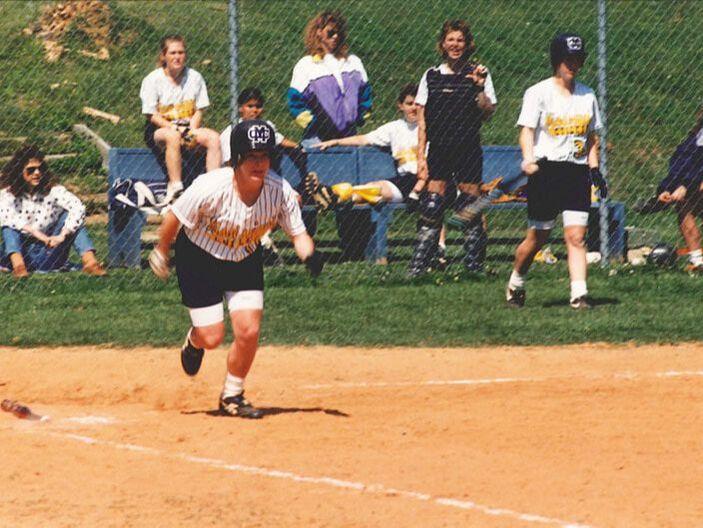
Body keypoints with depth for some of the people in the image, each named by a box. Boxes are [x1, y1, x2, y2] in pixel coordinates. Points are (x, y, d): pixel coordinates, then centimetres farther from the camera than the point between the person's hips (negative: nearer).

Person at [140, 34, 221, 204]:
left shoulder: (194, 77, 7)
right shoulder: (153, 80, -3)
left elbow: (199, 111, 7)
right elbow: (152, 115, -7)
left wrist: (192, 131, -13)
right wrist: (175, 129, -19)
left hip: (188, 128, 4)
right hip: (159, 129, -4)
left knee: (214, 137, -25)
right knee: (173, 136, -39)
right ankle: (176, 187, -44)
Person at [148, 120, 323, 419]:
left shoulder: (281, 192, -23)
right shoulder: (210, 188, -33)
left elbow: (298, 233, -13)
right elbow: (175, 217, -16)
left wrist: (309, 256, -35)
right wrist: (161, 254, -3)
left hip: (245, 260, 3)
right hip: (199, 259, -3)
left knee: (248, 331, -9)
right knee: (212, 337, -4)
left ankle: (232, 397, 15)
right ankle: (194, 341, 37)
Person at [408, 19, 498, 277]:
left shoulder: (478, 74, 5)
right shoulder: (431, 77, 8)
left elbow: (487, 113, -3)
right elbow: (422, 120, 7)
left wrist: (480, 87, -16)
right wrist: (421, 156, 1)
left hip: (468, 150, -1)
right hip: (438, 150, 1)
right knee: (431, 209, -6)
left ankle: (474, 265, 8)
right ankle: (418, 266, -5)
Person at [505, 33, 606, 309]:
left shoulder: (587, 95, 13)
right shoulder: (539, 93, -2)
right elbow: (527, 129, -11)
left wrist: (594, 168, 11)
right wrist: (528, 159, -27)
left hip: (577, 173, 3)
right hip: (546, 170, -3)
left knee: (576, 237, -8)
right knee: (537, 238, 3)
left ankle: (579, 294, -14)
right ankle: (515, 284, 25)